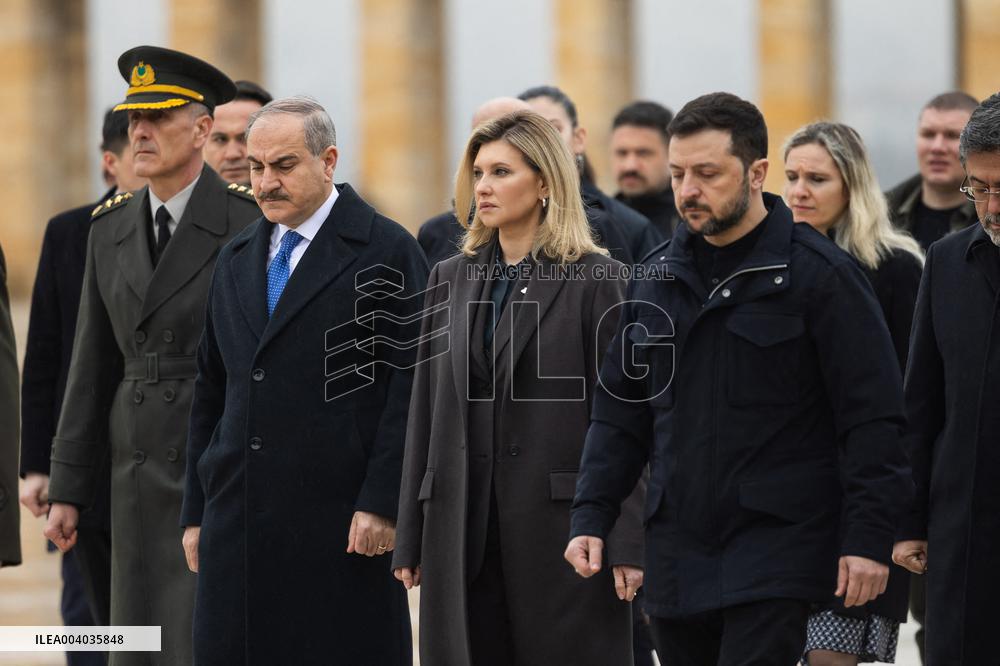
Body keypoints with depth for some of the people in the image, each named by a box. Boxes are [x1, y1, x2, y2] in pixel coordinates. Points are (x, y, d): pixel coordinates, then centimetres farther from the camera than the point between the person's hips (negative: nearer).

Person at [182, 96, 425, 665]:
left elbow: (410, 386, -8)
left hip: (343, 524, -6)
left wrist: (382, 502, -14)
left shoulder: (386, 251, -2)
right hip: (237, 524, 6)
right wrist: (198, 512, 15)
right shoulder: (237, 260, 17)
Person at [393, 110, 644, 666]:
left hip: (560, 521, -4)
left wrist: (626, 542, -11)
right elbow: (427, 412, 14)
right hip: (463, 528, 5)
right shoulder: (452, 279, 13)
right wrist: (411, 538, 10)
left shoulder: (594, 279, -2)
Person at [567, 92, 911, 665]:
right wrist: (592, 517, 7)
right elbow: (620, 411, 17)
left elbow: (873, 418, -8)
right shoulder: (658, 278, 12)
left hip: (777, 553, -6)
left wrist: (867, 538, -14)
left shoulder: (820, 273, -6)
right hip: (677, 550, 6)